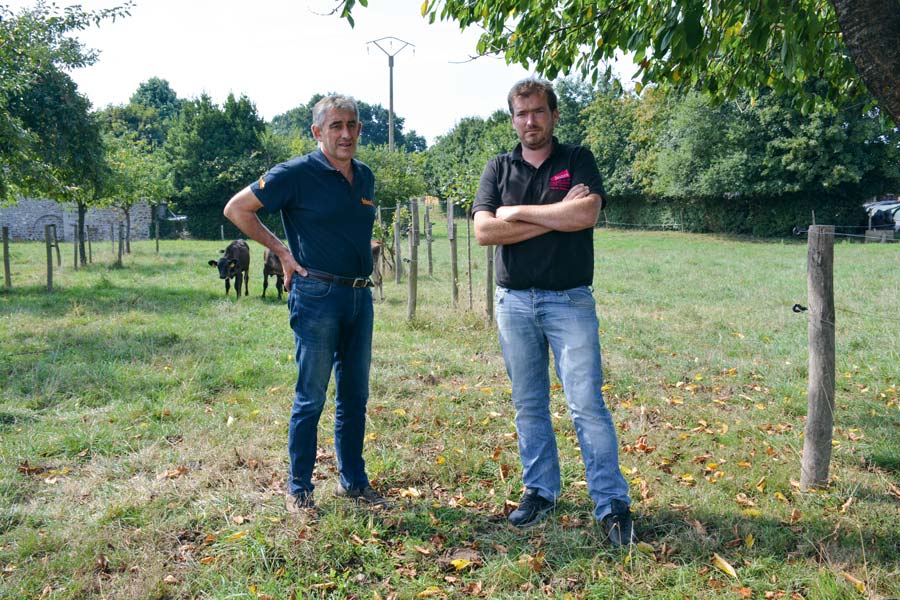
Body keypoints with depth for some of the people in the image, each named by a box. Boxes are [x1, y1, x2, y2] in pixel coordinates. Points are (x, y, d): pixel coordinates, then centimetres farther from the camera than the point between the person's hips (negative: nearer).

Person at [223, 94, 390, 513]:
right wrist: (283, 251, -5)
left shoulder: (365, 177, 11)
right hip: (317, 295, -6)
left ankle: (354, 482, 26)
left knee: (355, 396, 13)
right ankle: (299, 489, 16)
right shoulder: (297, 174, -8)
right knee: (311, 397, 2)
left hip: (360, 294, 7)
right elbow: (237, 208, -4)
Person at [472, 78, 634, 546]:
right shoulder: (499, 168, 9)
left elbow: (587, 214, -16)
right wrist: (556, 216, -11)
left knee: (587, 404, -5)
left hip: (569, 300, -3)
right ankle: (540, 491, 24)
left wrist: (518, 212, -10)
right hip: (514, 301, 3)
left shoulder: (578, 160, 3)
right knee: (528, 405, 11)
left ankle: (612, 504, 3)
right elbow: (484, 231, -7)